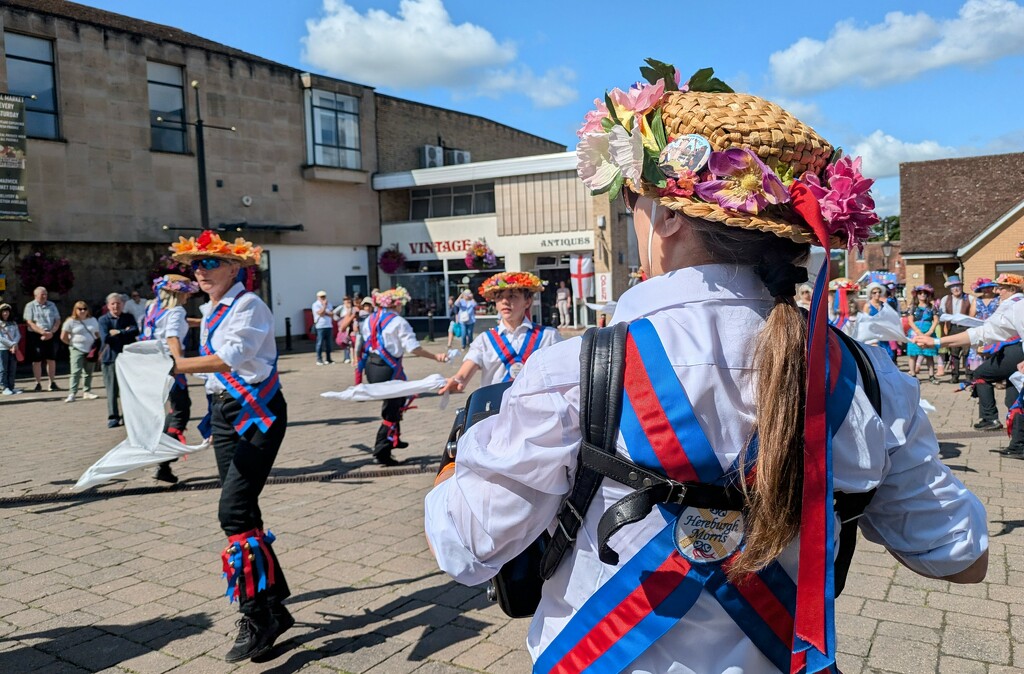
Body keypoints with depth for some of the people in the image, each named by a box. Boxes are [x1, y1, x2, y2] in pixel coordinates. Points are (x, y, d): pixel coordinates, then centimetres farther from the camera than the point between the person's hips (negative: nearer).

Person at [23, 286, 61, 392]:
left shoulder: (51, 305, 11)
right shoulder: (30, 306, 1)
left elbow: (58, 321, 7)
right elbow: (29, 323, -8)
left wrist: (51, 332, -10)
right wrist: (42, 332, -19)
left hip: (50, 335, 3)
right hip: (35, 336, -3)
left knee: (51, 359, 4)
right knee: (37, 361, 1)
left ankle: (52, 383, 12)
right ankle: (38, 383, 8)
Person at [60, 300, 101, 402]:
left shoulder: (93, 320, 10)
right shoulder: (71, 321, -2)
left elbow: (98, 335, 12)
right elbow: (63, 337, -2)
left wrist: (98, 348, 2)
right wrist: (72, 344, 1)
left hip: (91, 350, 4)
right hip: (77, 351, -4)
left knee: (88, 372, 10)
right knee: (76, 372, -9)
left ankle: (87, 392, 18)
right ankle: (72, 394, -9)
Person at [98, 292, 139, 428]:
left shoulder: (129, 318, 9)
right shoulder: (103, 319, 2)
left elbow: (135, 331, -9)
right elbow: (105, 337, -12)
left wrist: (118, 332, -11)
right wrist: (125, 332, -7)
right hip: (110, 357, -2)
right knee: (112, 389, -3)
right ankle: (113, 417, 2)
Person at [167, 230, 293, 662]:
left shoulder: (248, 305, -12)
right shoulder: (209, 311, 15)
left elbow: (231, 357, -27)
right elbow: (215, 362, 16)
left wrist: (178, 364, -31)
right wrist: (213, 413, 14)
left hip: (258, 412, -9)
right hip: (224, 412, 9)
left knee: (234, 511, -16)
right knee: (244, 513, 9)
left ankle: (257, 619, -4)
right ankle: (275, 607, 22)